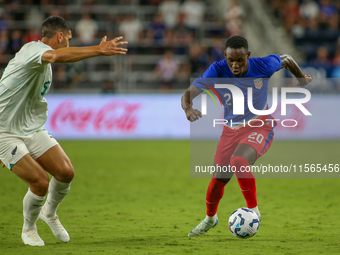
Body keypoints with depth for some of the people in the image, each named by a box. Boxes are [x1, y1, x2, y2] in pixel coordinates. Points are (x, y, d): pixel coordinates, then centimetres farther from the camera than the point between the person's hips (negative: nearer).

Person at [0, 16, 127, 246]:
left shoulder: (44, 65, 14)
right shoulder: (33, 49, -18)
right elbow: (57, 56, -42)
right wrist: (99, 50, -47)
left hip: (33, 130, 9)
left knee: (66, 172, -6)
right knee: (40, 182, -17)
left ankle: (49, 213, 23)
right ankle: (29, 229, 12)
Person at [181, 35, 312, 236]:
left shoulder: (263, 66, -20)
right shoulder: (218, 71, -20)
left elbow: (286, 59, 3)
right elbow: (188, 94, -24)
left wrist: (302, 80, 20)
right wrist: (188, 109, -47)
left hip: (260, 127, -3)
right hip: (231, 129, 3)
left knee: (238, 162, -31)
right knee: (219, 178, 7)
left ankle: (253, 209, -12)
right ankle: (210, 218, 38)